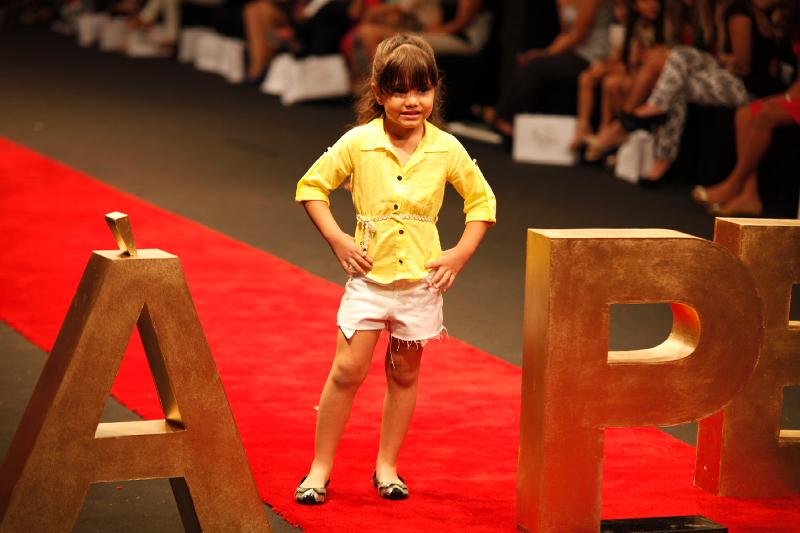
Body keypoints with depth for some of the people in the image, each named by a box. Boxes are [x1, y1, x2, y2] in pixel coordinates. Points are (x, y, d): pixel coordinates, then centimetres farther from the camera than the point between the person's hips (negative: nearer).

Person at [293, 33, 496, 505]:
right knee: (348, 370, -5)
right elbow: (311, 187, 0)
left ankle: (387, 466, 24)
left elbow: (482, 200, 8)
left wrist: (462, 253, -2)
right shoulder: (358, 143, -9)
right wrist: (338, 240, -9)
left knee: (405, 373, 11)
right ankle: (321, 467, 7)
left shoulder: (447, 150, -5)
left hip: (421, 279, 2)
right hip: (369, 275, -2)